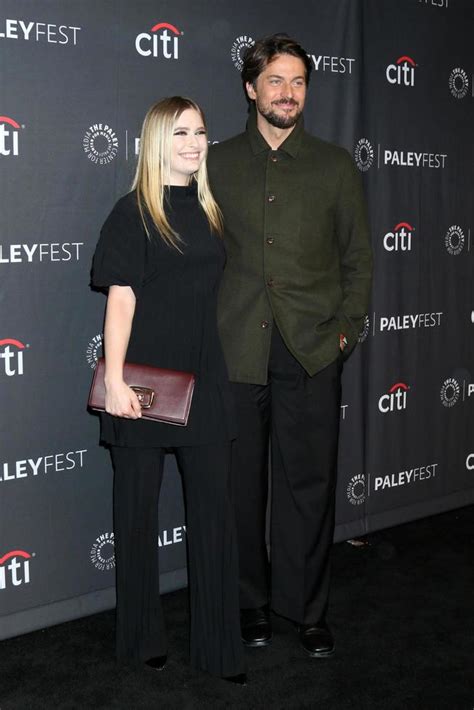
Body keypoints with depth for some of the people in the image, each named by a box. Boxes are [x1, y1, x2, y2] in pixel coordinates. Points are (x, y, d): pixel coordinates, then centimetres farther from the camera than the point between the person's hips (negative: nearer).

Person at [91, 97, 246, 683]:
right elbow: (120, 299, -10)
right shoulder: (134, 212, -4)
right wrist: (114, 380, -17)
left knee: (214, 506, 4)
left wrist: (223, 368, 13)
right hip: (144, 376, -5)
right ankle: (141, 639, 23)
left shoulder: (208, 211, 12)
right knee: (138, 507, 7)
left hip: (203, 376, 5)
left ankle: (220, 645, 15)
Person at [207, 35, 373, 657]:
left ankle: (307, 607, 19)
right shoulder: (217, 163, 9)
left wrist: (347, 330, 0)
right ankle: (251, 602, 23)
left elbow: (358, 257, 10)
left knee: (309, 483, 4)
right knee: (241, 483, 7)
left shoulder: (336, 166, 10)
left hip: (313, 350, 0)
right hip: (235, 349, 0)